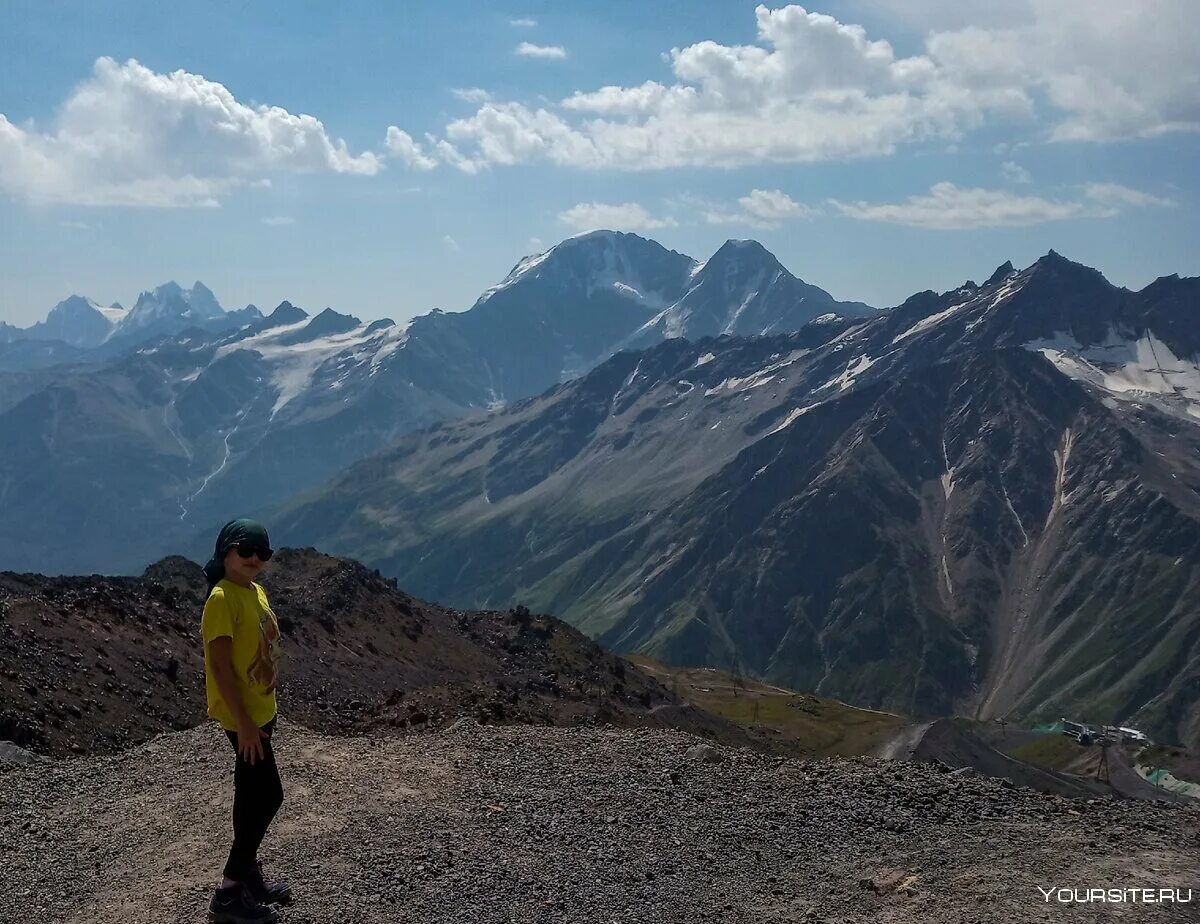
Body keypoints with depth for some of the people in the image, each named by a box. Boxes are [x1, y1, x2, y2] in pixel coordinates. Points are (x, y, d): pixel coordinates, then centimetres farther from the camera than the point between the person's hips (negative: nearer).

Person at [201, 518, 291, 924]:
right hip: (242, 715, -9)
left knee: (252, 793, 17)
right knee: (267, 795, -6)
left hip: (260, 710, 9)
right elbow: (219, 665, -23)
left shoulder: (256, 591, 9)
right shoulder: (222, 599, -20)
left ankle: (247, 873, 30)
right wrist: (244, 722, -24)